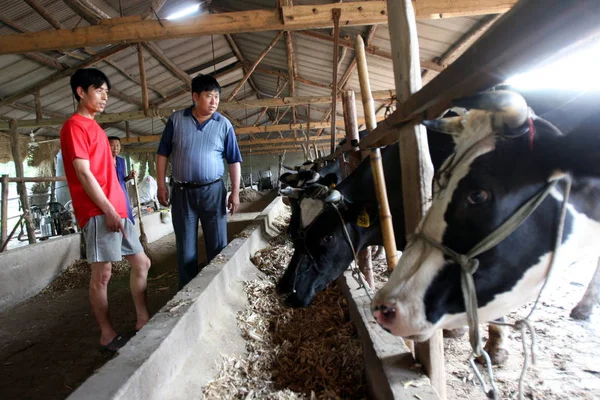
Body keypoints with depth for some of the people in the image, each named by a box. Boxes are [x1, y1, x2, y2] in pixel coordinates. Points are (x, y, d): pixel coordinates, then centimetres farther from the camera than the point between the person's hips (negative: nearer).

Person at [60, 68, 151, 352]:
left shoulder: (93, 127, 21)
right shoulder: (75, 125, -6)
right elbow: (83, 173, -14)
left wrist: (117, 210, 18)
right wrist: (108, 210, -16)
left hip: (116, 209, 10)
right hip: (98, 212, -10)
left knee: (141, 263, 11)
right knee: (102, 274, -2)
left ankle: (142, 321, 19)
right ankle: (107, 335, 9)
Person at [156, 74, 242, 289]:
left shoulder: (224, 125, -1)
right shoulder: (176, 119, 0)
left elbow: (233, 161, 2)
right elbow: (163, 154, 5)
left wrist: (235, 192, -2)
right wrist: (161, 185, 0)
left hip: (213, 191, 0)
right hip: (182, 191, 1)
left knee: (218, 244, 7)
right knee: (185, 245, 9)